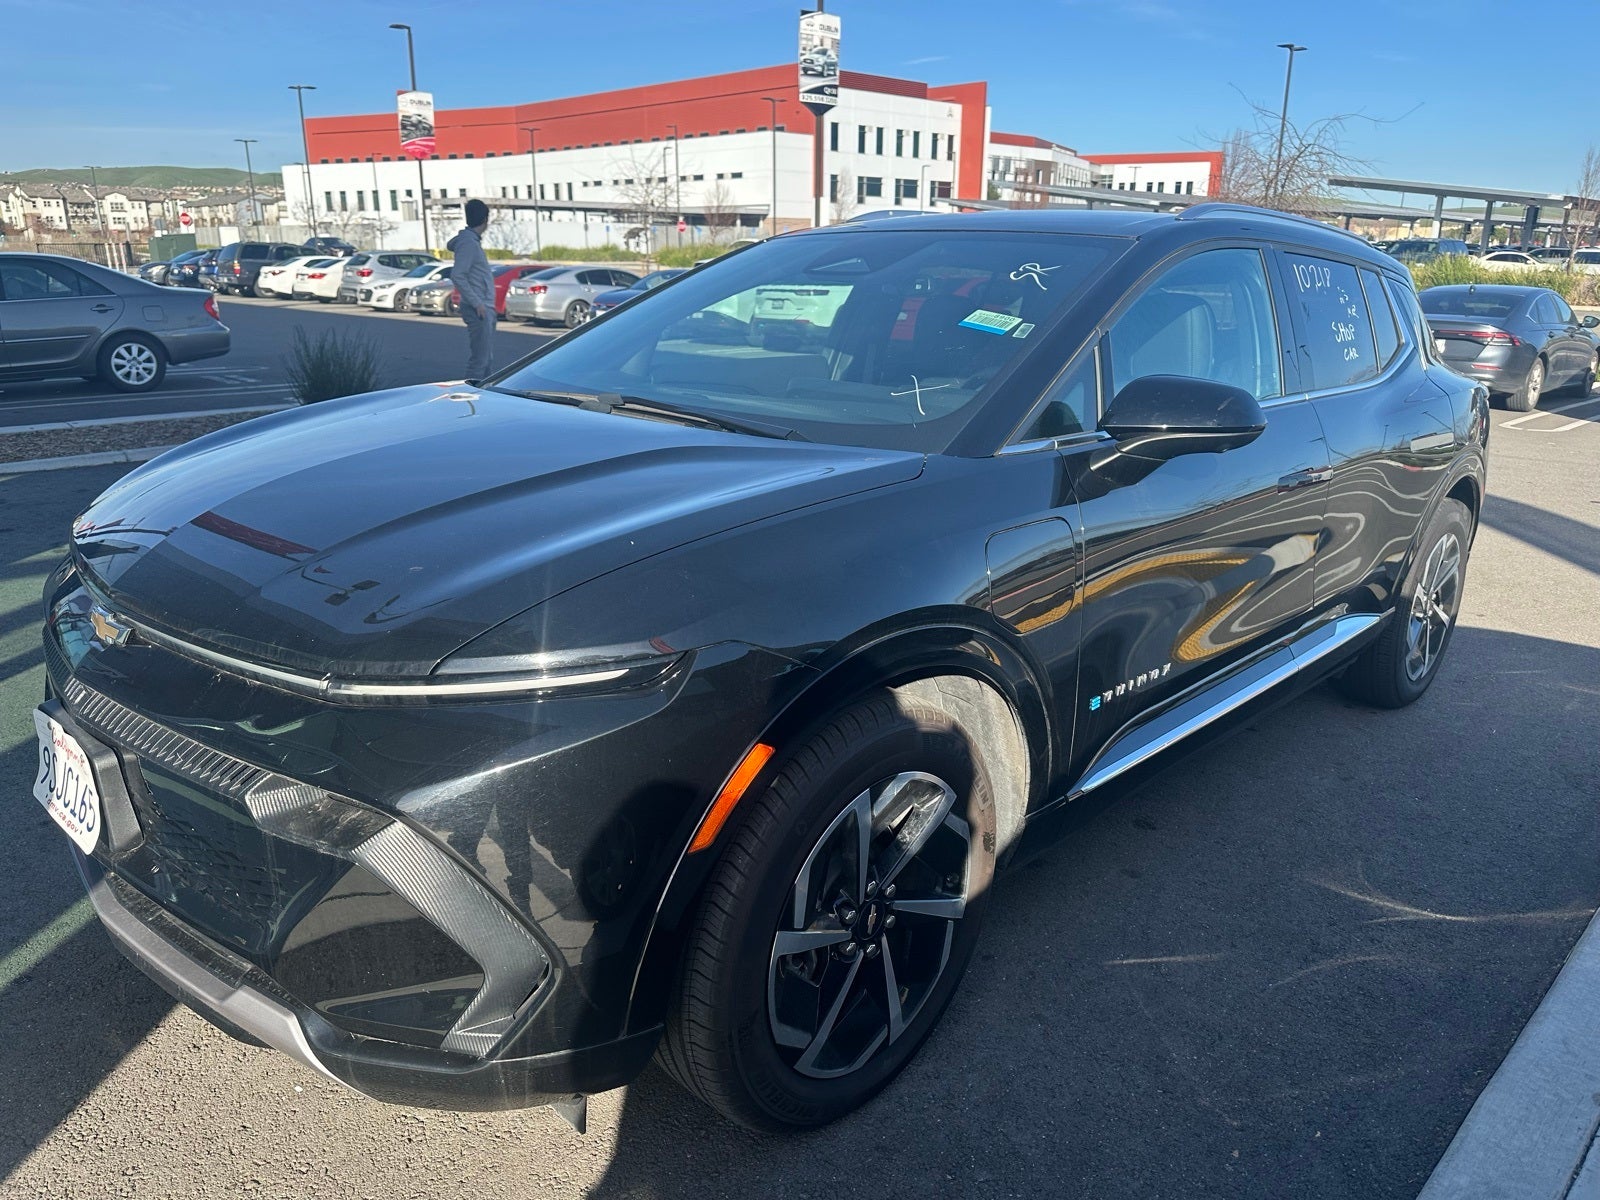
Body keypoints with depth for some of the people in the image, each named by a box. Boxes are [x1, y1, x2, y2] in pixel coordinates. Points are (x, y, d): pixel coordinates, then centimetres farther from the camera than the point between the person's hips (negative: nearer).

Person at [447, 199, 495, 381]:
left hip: (484, 308, 10)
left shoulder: (473, 241, 17)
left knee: (486, 357, 15)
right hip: (478, 310, -10)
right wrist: (476, 303, -20)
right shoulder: (468, 243, -13)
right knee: (479, 359, -11)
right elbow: (457, 276, -21)